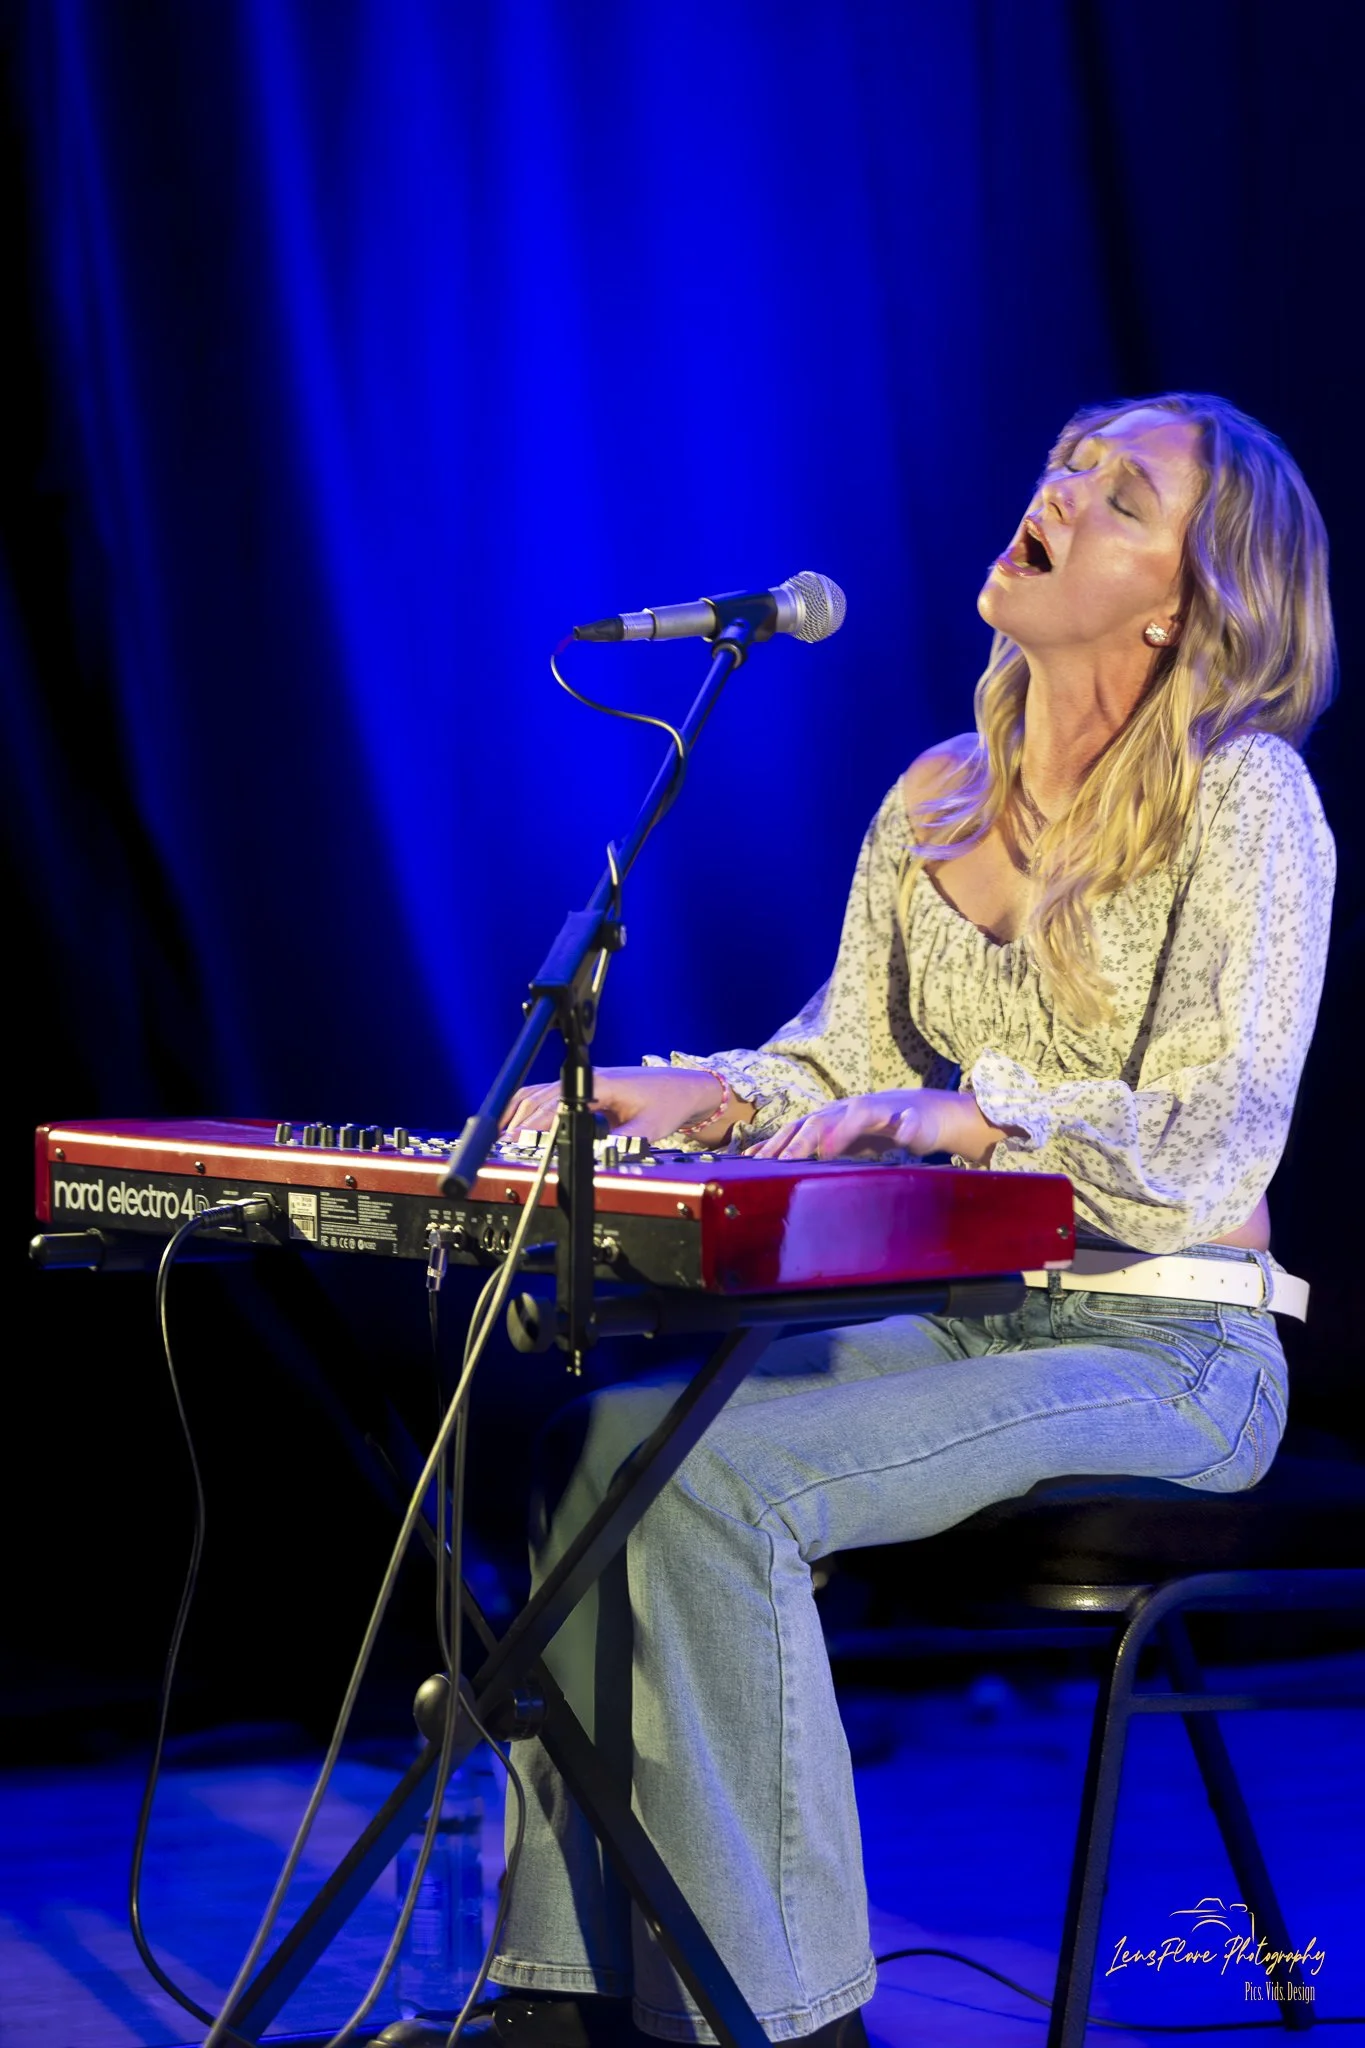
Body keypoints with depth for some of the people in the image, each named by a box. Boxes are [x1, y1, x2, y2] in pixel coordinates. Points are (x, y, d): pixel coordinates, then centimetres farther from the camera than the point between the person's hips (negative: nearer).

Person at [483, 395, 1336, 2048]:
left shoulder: (1246, 798, -9)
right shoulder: (935, 799, 12)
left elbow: (1217, 1152, -18)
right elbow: (844, 1067, 15)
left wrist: (967, 1115, -30)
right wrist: (686, 1095, -5)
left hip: (1165, 1352, -7)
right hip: (964, 1320, 7)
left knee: (716, 1475, -26)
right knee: (601, 1440, -15)